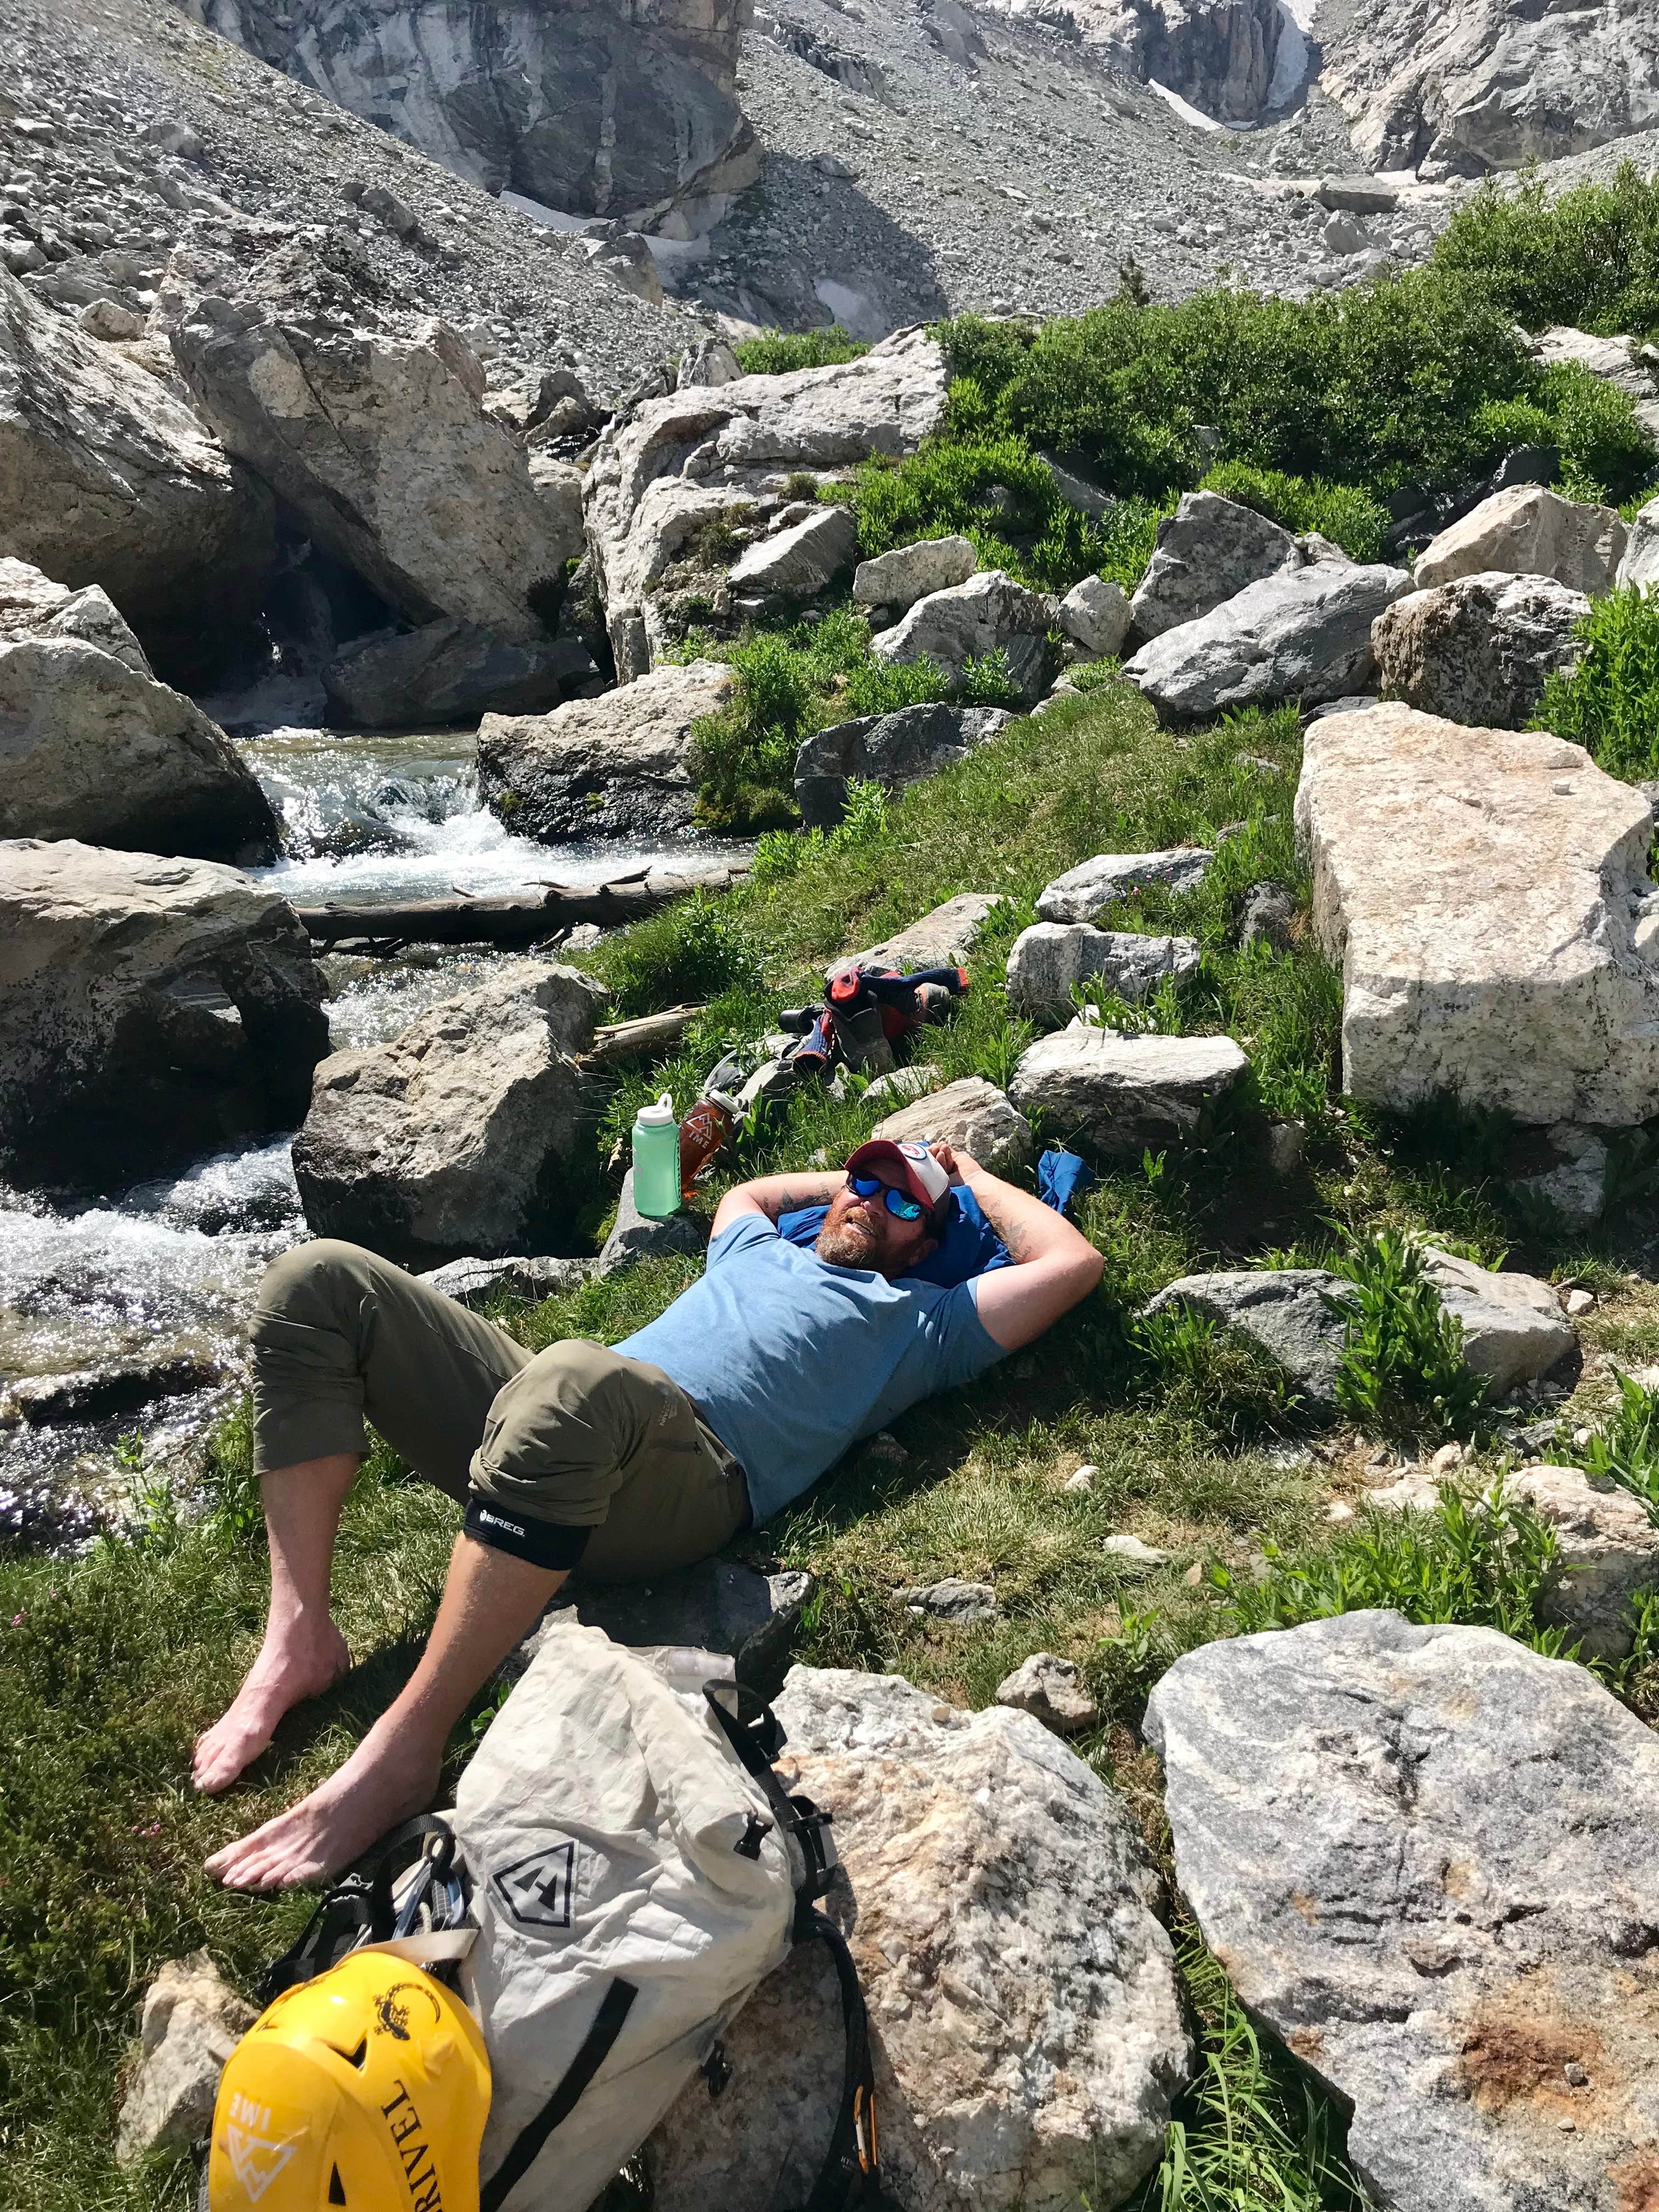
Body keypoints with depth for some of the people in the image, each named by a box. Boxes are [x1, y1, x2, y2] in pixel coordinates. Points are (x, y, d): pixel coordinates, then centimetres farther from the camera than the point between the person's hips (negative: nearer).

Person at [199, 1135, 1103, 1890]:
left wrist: (973, 1178, 30)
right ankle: (300, 1637, -14)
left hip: (692, 1468, -7)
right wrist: (856, 1171, 58)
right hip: (558, 1425, 7)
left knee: (574, 1380, -44)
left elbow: (1074, 1261, 17)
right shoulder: (759, 1247, 39)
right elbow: (745, 1190, 62)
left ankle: (402, 1751, -36)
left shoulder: (924, 1322, 23)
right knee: (317, 1281, -6)